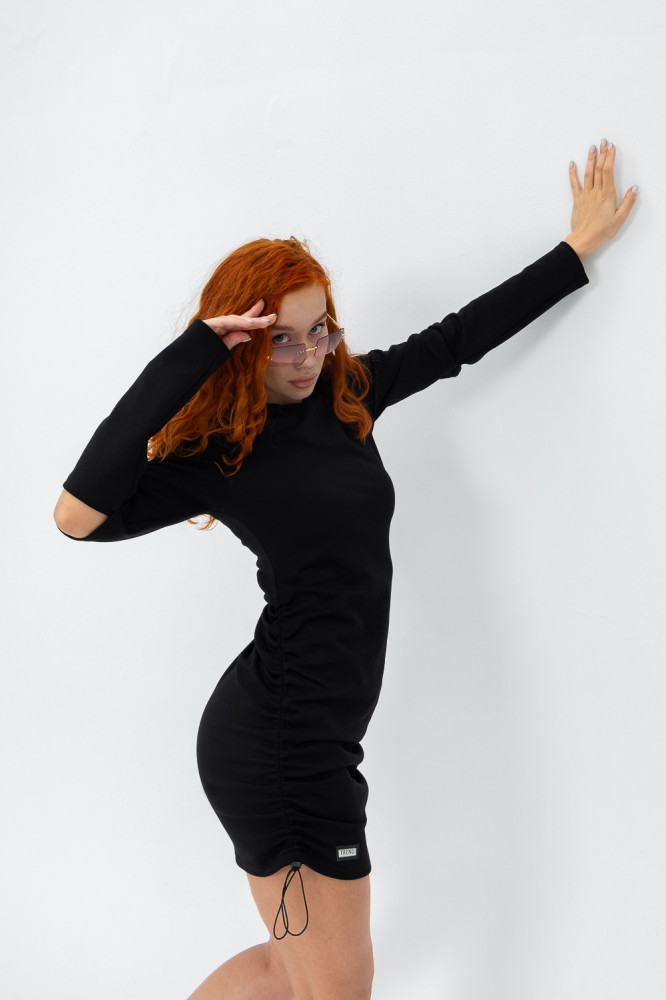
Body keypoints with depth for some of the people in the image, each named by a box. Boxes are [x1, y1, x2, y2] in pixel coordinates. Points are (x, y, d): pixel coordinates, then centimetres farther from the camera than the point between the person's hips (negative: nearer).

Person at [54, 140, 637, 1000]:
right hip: (279, 743, -8)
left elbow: (461, 336, 16)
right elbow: (79, 515, -27)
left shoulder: (345, 394, 8)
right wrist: (189, 357, -25)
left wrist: (582, 244, 23)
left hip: (309, 736, 8)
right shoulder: (216, 455, -11)